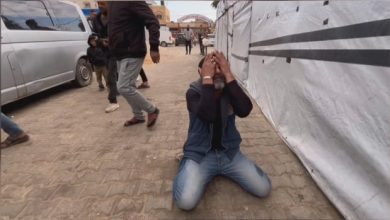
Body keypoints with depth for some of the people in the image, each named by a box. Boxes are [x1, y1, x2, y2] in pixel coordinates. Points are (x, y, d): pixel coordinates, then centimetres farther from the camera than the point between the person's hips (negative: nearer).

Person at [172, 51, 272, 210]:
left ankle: (222, 170, 17)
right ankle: (187, 170, 11)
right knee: (185, 202, -23)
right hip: (199, 155, -3)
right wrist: (207, 78, -29)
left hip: (229, 153, 4)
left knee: (264, 189, -6)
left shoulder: (230, 90, -2)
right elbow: (208, 116, -33)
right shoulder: (193, 92, -12)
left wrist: (228, 75, -24)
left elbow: (244, 111, -24)